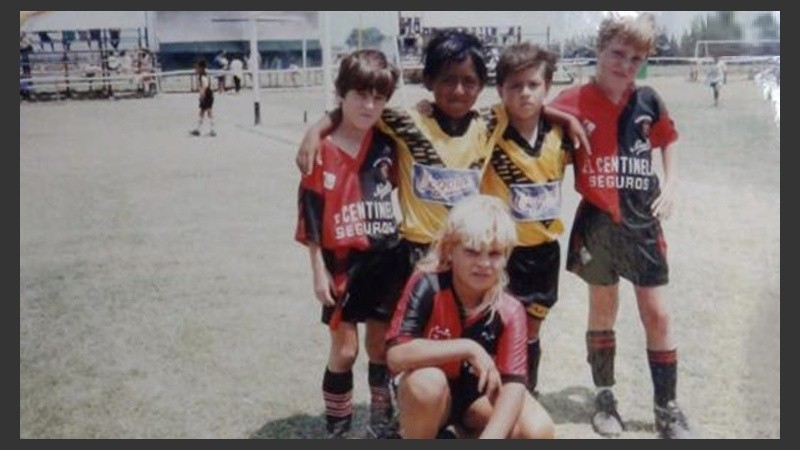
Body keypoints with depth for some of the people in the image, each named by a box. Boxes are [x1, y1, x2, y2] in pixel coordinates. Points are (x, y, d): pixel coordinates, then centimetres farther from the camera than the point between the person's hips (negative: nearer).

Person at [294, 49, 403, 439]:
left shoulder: (386, 143, 0)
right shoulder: (323, 150, -11)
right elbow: (310, 215, -8)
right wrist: (319, 270, -8)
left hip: (385, 258, 4)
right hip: (343, 262, -3)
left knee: (381, 346, 13)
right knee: (344, 350, 2)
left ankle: (381, 422, 29)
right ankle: (337, 429, 18)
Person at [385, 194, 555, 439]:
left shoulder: (509, 311, -19)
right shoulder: (426, 286, -26)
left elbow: (513, 383, -25)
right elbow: (396, 355, -36)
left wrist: (489, 440, -39)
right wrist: (468, 348, -37)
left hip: (476, 394, 3)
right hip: (432, 396, -3)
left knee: (538, 431, -20)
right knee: (426, 382, -37)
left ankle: (468, 434, 9)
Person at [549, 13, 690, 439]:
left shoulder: (647, 100, -1)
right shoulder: (574, 102, -9)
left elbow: (666, 140, 16)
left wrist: (671, 182, 5)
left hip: (643, 221, 2)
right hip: (597, 222, -1)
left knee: (656, 313, 3)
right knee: (602, 308, 12)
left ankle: (666, 407, 16)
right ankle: (604, 396, 29)